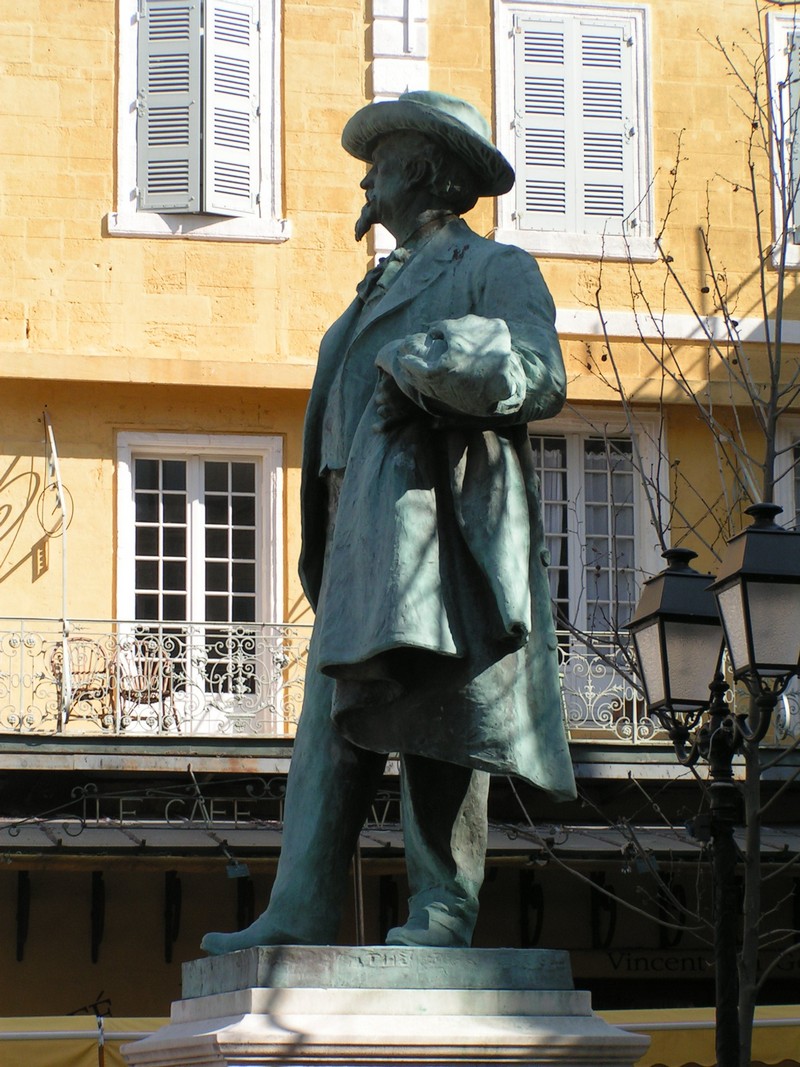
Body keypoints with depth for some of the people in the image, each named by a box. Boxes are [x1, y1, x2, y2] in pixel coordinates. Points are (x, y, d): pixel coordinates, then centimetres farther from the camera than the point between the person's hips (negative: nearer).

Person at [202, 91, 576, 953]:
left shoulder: (495, 270, 8)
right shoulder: (381, 291, 32)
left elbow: (541, 378, -8)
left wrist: (433, 369, -19)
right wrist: (324, 542, 17)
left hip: (440, 514, -8)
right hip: (361, 527, 8)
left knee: (435, 714, -13)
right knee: (336, 720, -1)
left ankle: (442, 908, -14)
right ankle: (299, 917, -6)